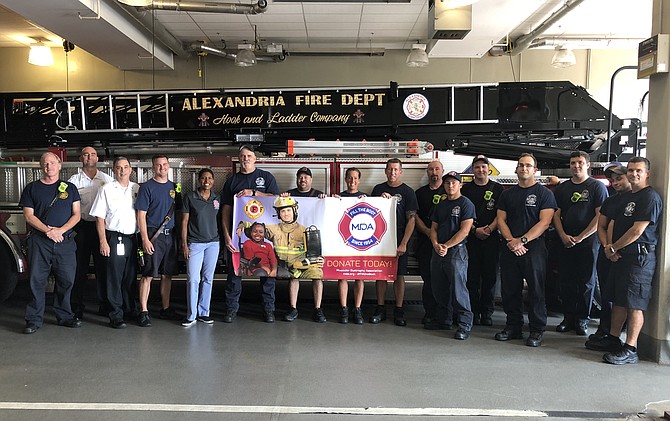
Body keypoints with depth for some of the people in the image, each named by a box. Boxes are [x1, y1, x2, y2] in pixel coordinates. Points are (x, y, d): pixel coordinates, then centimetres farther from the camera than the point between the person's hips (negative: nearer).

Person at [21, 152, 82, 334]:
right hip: (39, 242, -1)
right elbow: (28, 216, 2)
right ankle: (34, 320, 5)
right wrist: (47, 231, -12)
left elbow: (76, 215, 7)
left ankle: (64, 316, 16)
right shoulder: (32, 188, 9)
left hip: (65, 241, 1)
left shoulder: (70, 188, 12)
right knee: (37, 280, -2)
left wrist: (60, 230, -9)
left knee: (66, 280, 4)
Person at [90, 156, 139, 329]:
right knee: (114, 278, -1)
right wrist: (103, 242, -9)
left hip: (133, 238, 3)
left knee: (131, 277, 11)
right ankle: (116, 316, 6)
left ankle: (130, 311, 24)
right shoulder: (107, 189, 0)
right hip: (114, 238, -3)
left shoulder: (138, 189, 9)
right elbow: (99, 218, -1)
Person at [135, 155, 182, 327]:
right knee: (148, 274, -5)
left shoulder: (174, 187, 14)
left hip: (171, 235, 6)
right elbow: (141, 215, -7)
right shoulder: (147, 187, -3)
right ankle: (143, 312, 0)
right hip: (153, 235, -5)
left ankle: (165, 309, 21)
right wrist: (145, 239, -15)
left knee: (167, 274, 11)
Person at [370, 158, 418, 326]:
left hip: (398, 240, -2)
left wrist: (403, 243, -12)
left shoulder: (407, 191, 0)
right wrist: (381, 199, -5)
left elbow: (411, 219, -4)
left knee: (399, 275, 1)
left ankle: (398, 311, 11)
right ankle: (380, 309, 15)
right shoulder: (378, 189, 10)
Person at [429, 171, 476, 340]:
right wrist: (435, 244, -3)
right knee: (438, 288, 13)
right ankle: (441, 318, 28)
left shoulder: (466, 204, -4)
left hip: (456, 251, -7)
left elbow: (464, 230, -12)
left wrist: (447, 246, -13)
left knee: (458, 289, -10)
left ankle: (465, 324, -3)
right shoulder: (440, 205, 17)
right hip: (438, 251, 7)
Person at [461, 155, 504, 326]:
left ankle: (487, 313, 8)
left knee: (490, 276, 1)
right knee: (472, 276, 0)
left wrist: (489, 229, -12)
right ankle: (473, 312, 7)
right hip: (470, 237, 0)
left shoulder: (498, 189, 9)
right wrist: (475, 230, -10)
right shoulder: (466, 189, 9)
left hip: (491, 238, 0)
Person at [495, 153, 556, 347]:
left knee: (536, 290, -2)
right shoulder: (507, 194, 14)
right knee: (509, 290, 8)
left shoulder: (544, 193, 1)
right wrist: (511, 240, -8)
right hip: (509, 249, 5)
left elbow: (544, 222, -9)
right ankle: (513, 326, 19)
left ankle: (537, 330, 7)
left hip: (534, 247, -4)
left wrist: (523, 240, -16)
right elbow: (501, 219, 9)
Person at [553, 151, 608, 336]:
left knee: (586, 282, 2)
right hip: (565, 242, 4)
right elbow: (556, 214, 10)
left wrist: (581, 237, -12)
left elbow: (601, 216, -8)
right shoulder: (562, 188, 13)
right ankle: (568, 318, 15)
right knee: (566, 281, 6)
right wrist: (563, 236, -5)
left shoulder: (597, 187, -1)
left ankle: (582, 320, 11)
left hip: (588, 242, -4)